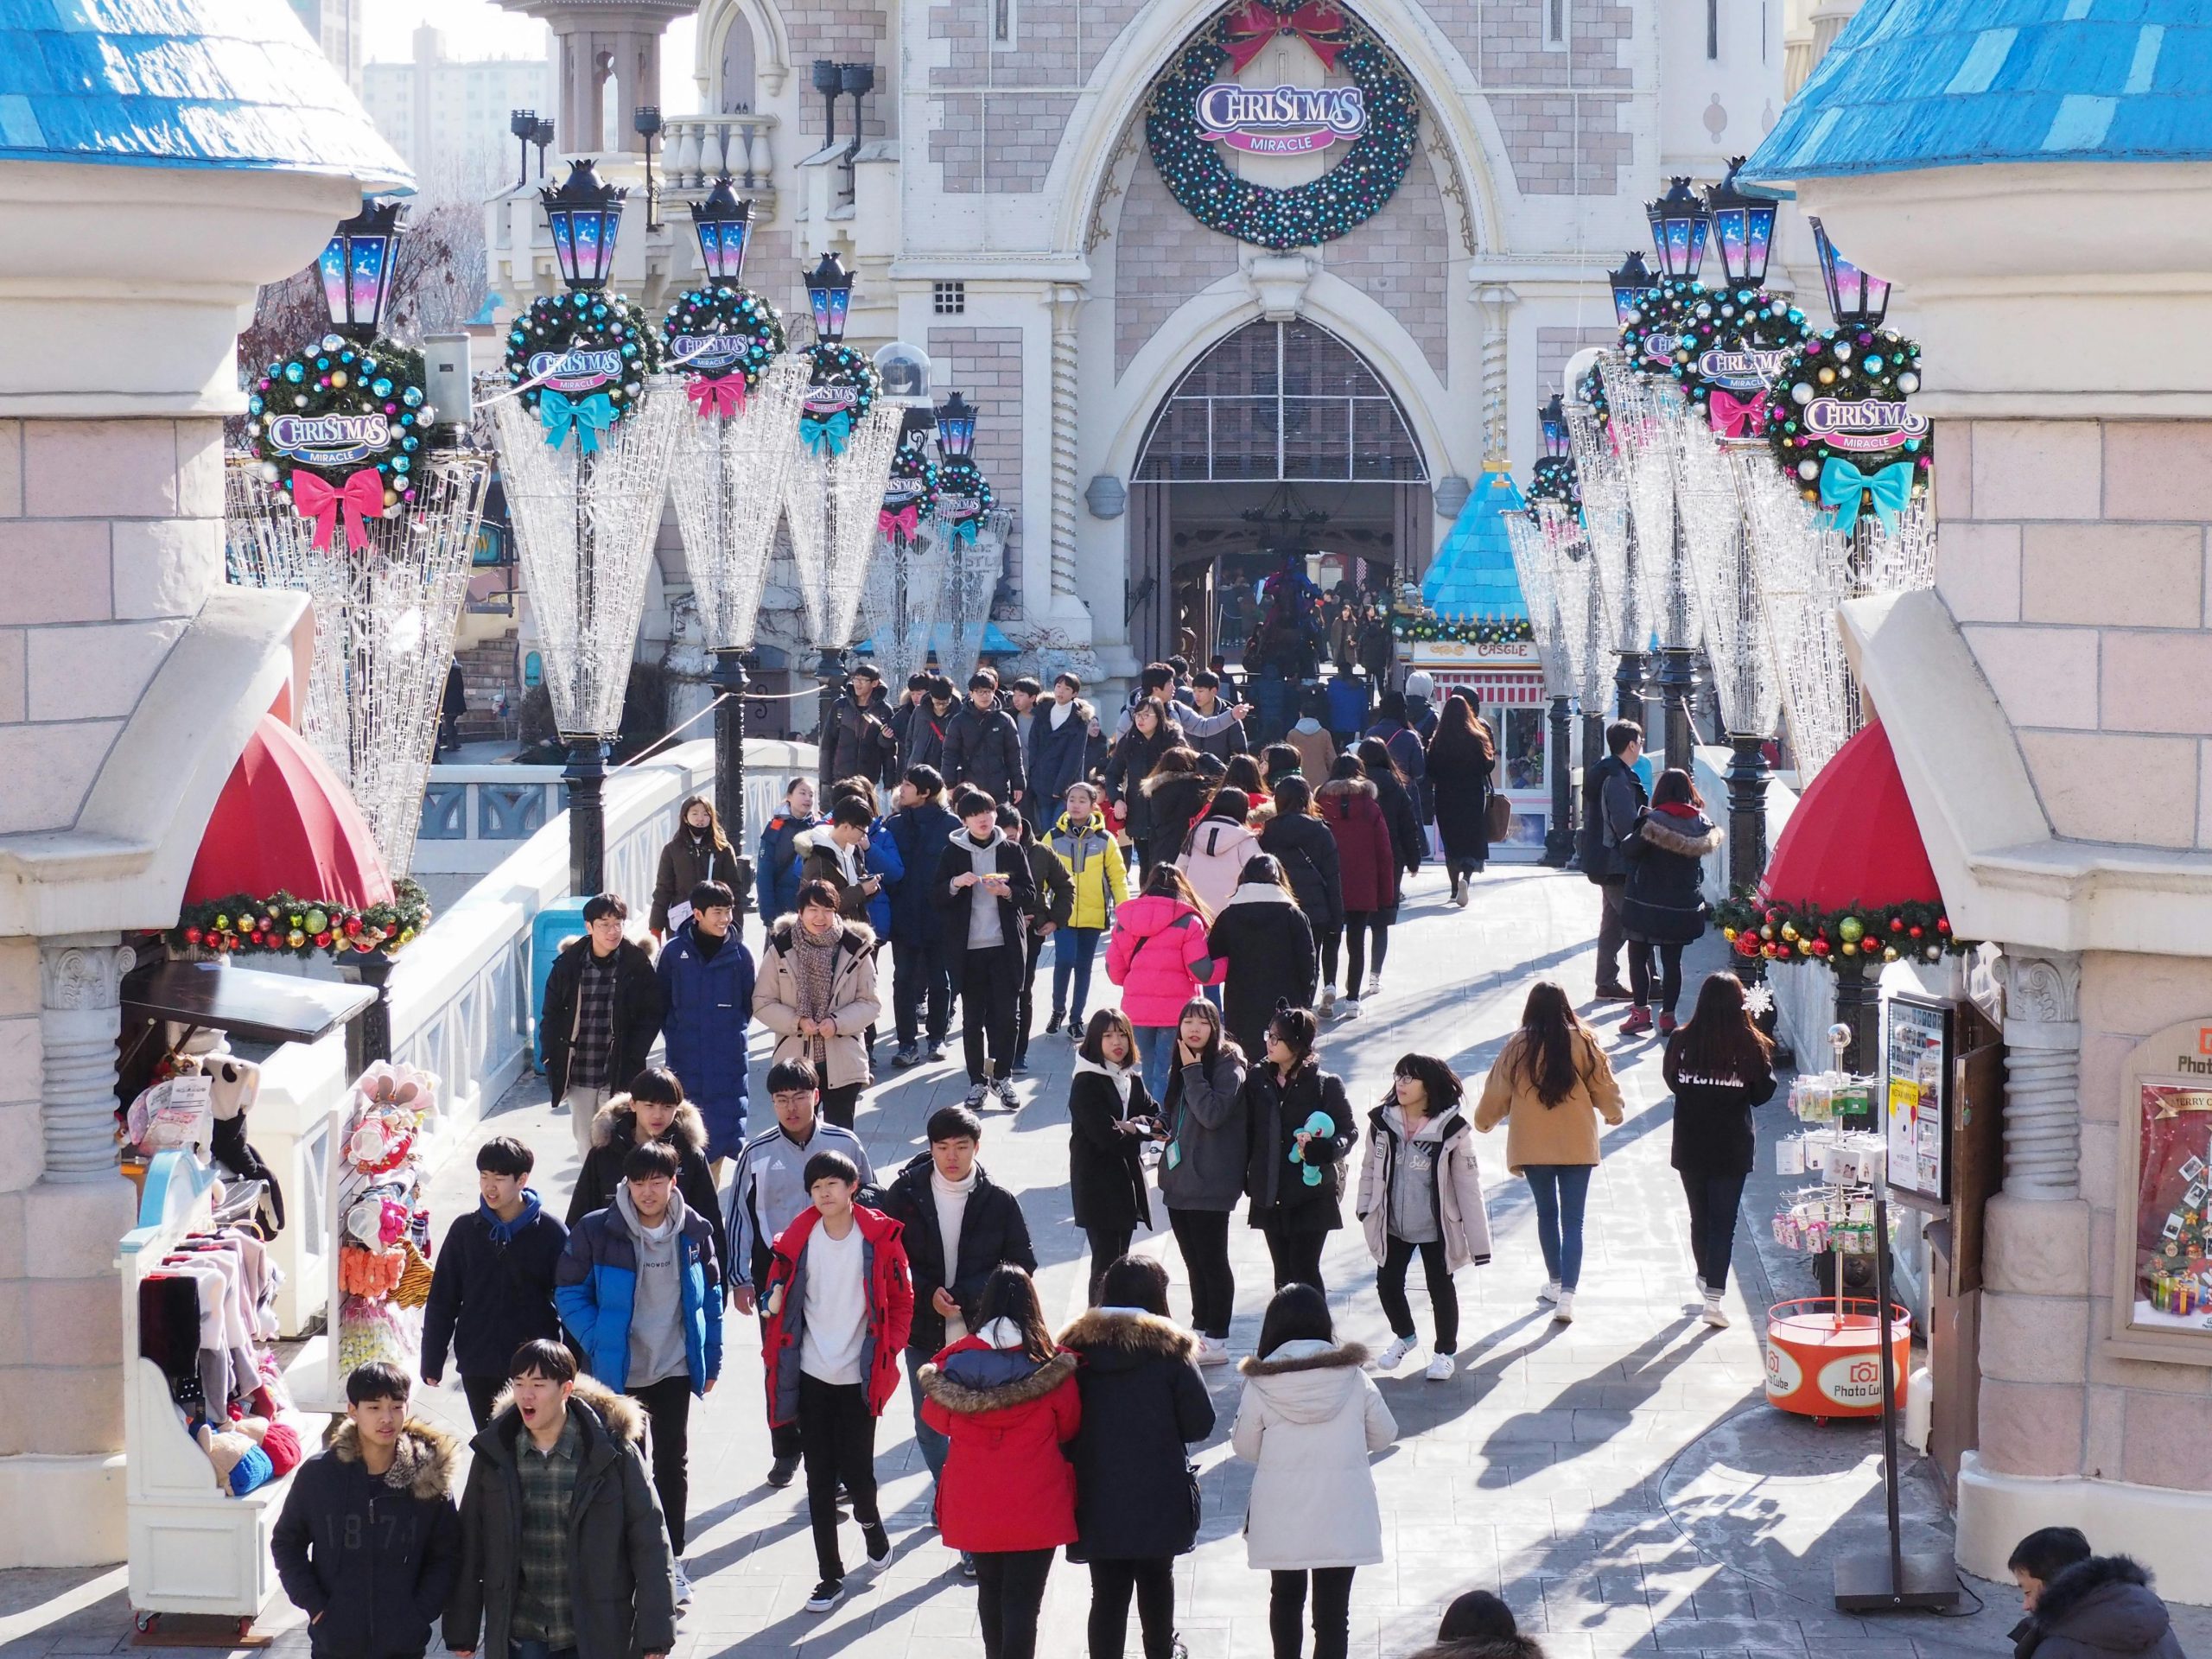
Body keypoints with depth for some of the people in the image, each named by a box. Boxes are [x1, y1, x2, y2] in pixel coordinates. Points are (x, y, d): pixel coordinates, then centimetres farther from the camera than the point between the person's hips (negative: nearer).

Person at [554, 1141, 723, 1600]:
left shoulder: (694, 1231, -3)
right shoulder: (597, 1231, -13)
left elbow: (711, 1296, 7)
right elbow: (570, 1294, -7)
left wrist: (711, 1359, 6)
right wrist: (599, 1347, -15)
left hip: (674, 1370, 2)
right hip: (615, 1373, -2)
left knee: (672, 1463, 11)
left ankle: (671, 1561, 23)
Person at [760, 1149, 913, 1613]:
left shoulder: (880, 1237, -6)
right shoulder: (799, 1238, -1)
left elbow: (901, 1301, 2)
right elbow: (778, 1300, 8)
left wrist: (886, 1353, -6)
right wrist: (776, 1356, 2)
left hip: (859, 1377, -2)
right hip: (811, 1375, 2)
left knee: (857, 1469, -1)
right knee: (819, 1478, 4)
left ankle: (869, 1520, 35)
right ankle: (830, 1575, 13)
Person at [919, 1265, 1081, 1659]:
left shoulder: (956, 1362, -9)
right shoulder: (1052, 1367, -12)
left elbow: (938, 1419, 6)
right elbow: (1070, 1429, 1)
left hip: (973, 1504, 3)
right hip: (1034, 1506, -3)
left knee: (990, 1588, 22)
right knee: (1023, 1598, 0)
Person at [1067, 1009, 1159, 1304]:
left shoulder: (1133, 1080, 12)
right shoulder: (1086, 1083, -11)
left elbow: (1160, 1121, 7)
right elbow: (1106, 1136, -19)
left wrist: (1133, 1126, -13)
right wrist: (1143, 1131, -6)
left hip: (1128, 1179, 7)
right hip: (1097, 1184, -7)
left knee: (1120, 1259, 10)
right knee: (1106, 1261, -9)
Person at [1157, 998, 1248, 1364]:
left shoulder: (1227, 1067, -11)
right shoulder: (1179, 1068, 13)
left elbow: (1212, 1113, -24)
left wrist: (1193, 1070, -19)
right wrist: (1160, 1125, 3)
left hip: (1210, 1183, -8)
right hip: (1179, 1179, 8)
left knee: (1212, 1261, -2)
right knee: (1194, 1262, 15)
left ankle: (1216, 1342, 4)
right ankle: (1200, 1331, 24)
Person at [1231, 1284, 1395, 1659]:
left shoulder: (1262, 1384, -9)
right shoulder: (1351, 1376, -7)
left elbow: (1245, 1447, 0)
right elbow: (1384, 1434, 4)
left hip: (1282, 1515, 1)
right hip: (1341, 1514, -1)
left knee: (1286, 1596, 22)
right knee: (1333, 1609, 2)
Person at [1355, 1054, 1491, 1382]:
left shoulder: (1452, 1128, -17)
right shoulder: (1382, 1122, -8)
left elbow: (1468, 1183, -13)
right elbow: (1371, 1168, 6)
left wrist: (1478, 1239, -13)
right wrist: (1365, 1207, 4)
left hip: (1436, 1226, -4)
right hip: (1392, 1223, 4)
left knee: (1440, 1288, 10)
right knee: (1387, 1283, 14)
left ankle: (1445, 1351, 31)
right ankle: (1403, 1336, 42)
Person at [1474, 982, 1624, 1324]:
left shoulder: (1518, 1048, -7)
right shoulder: (1582, 1043, -8)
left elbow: (1497, 1091, 3)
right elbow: (1603, 1085, 2)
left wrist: (1483, 1122, 25)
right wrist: (1613, 1114, 25)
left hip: (1533, 1146, 1)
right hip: (1577, 1145, -1)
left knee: (1547, 1214, 20)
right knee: (1573, 1222, 1)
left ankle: (1555, 1283, 33)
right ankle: (1566, 1296, -10)